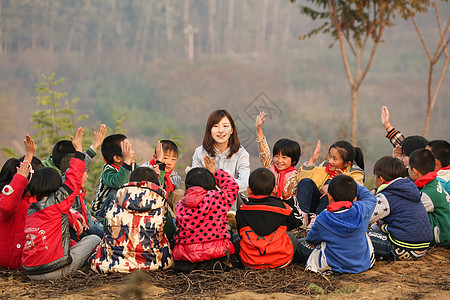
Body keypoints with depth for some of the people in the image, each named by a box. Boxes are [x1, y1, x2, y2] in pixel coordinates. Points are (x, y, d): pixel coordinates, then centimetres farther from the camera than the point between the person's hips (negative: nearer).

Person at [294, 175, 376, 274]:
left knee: (299, 244, 12)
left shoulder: (323, 219, -19)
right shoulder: (361, 210, -15)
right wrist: (352, 185, 11)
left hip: (334, 265, -3)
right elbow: (371, 198, 10)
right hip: (363, 264, 3)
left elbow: (311, 239, 1)